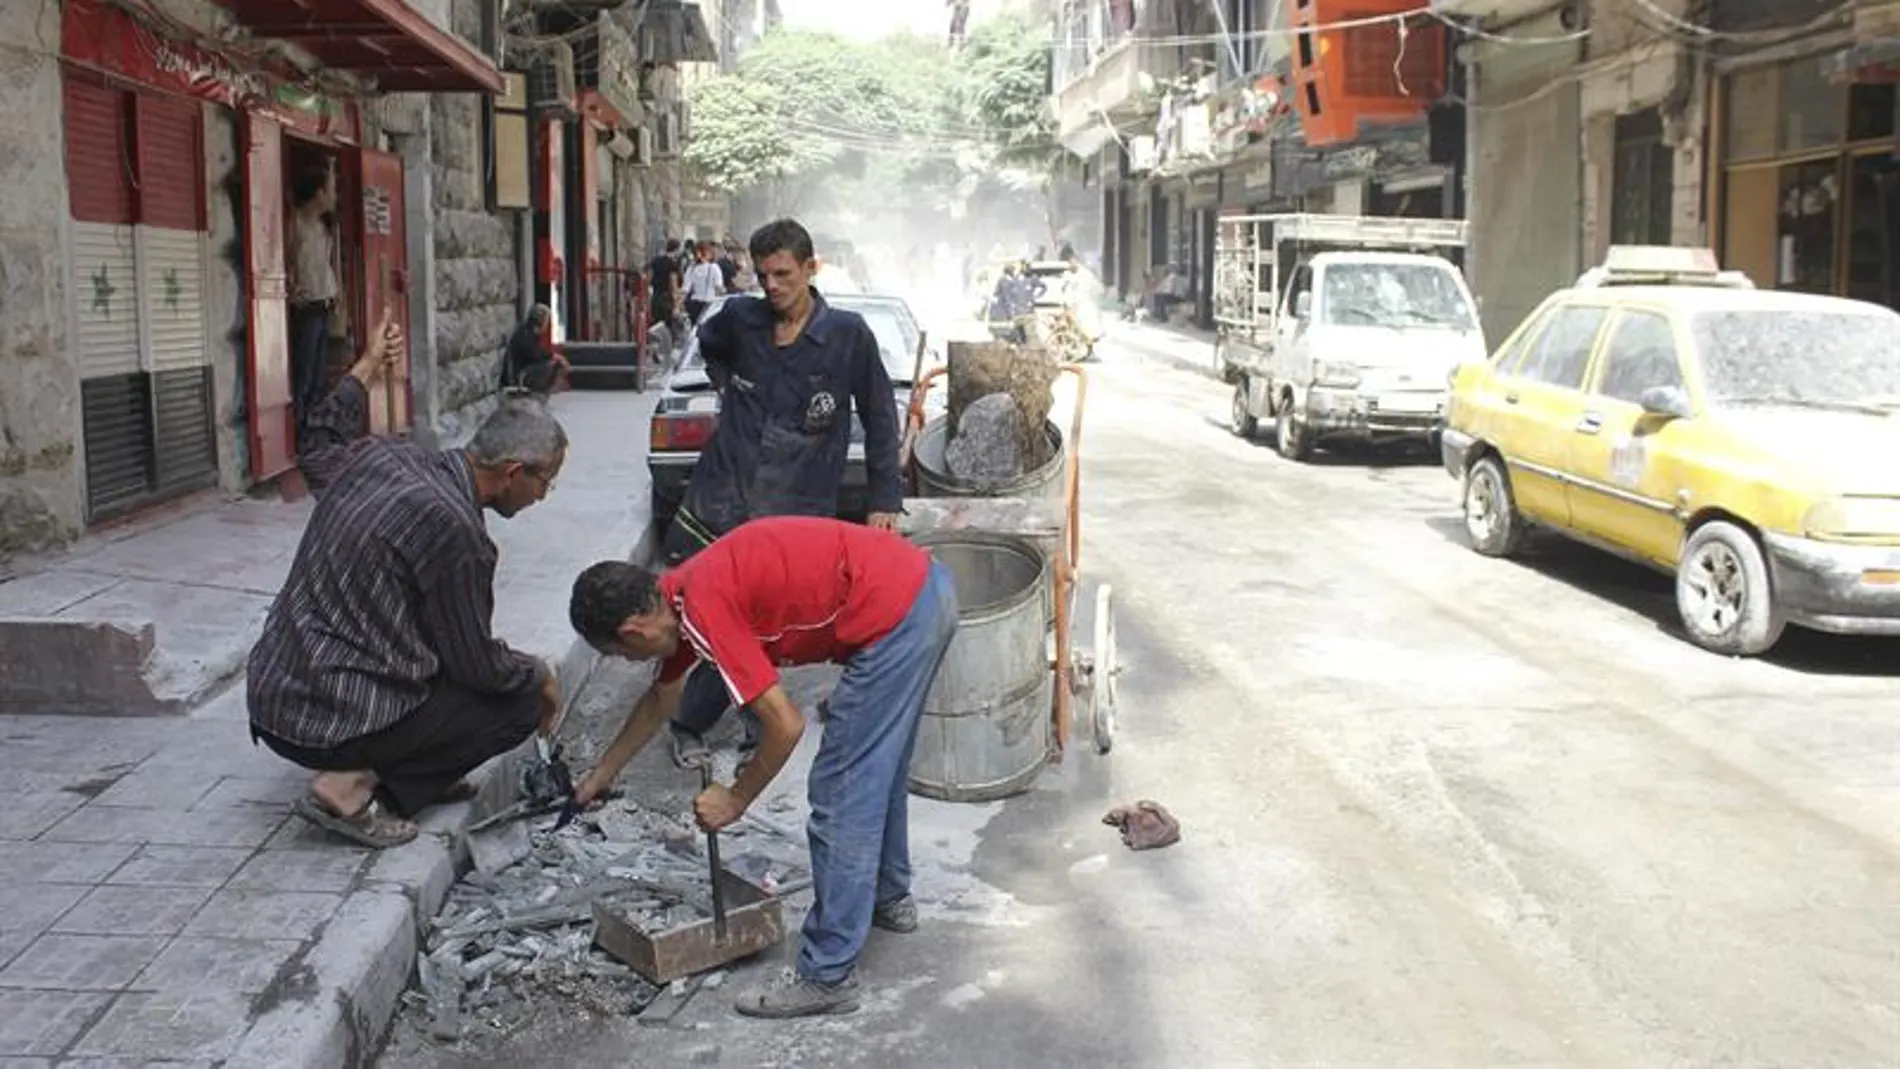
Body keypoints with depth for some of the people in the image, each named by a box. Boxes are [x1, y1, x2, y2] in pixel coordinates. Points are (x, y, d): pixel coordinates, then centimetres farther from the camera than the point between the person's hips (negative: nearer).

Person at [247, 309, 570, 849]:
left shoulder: (379, 456, 2)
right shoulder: (452, 528, -22)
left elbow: (319, 454, 29)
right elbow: (479, 667, -11)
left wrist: (366, 370, 33)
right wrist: (538, 676, 9)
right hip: (324, 724, -9)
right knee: (521, 702, 0)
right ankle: (355, 787, -6)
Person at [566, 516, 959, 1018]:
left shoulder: (704, 611, -15)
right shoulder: (678, 595, 14)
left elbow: (785, 726, -14)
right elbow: (662, 696, 33)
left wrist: (735, 799, 2)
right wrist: (602, 774, 44)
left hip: (896, 617, -10)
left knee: (841, 796, -2)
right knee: (877, 766, 27)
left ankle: (828, 977, 5)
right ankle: (889, 896, 47)